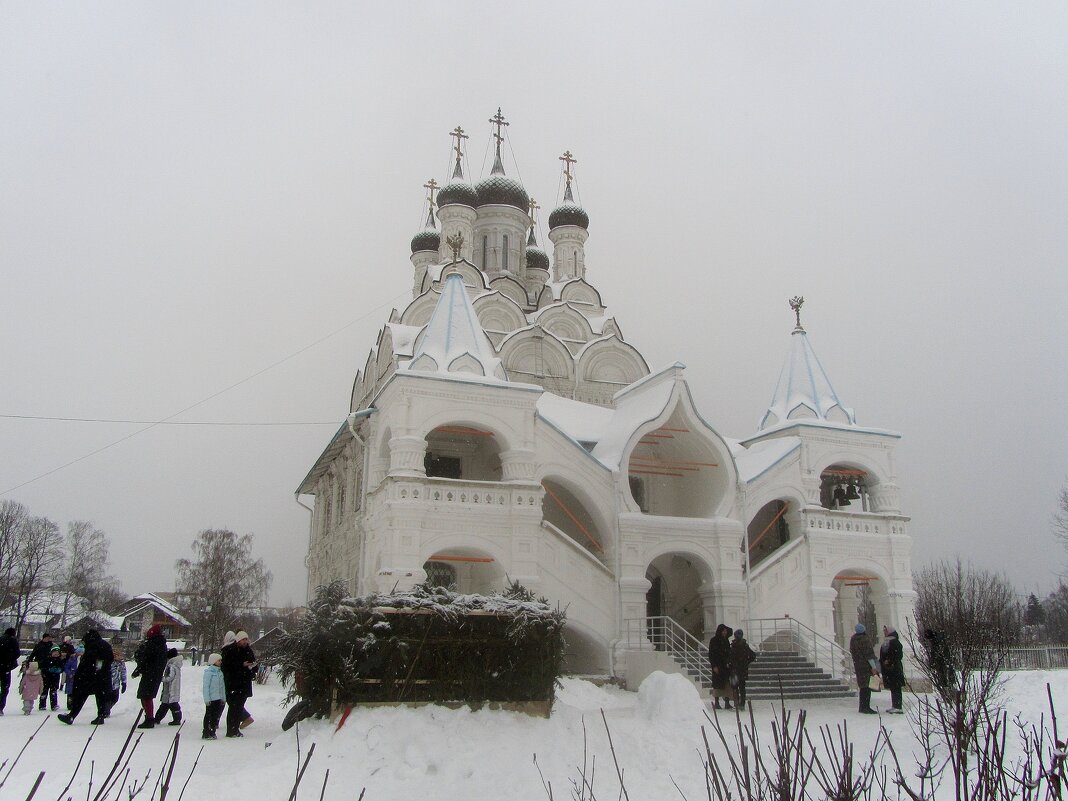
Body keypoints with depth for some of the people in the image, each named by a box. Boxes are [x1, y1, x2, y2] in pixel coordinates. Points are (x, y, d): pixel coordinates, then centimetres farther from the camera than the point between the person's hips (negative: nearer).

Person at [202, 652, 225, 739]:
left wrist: (223, 698, 13)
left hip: (218, 698, 7)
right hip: (211, 698, -7)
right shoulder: (209, 671, -11)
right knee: (209, 715, -1)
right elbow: (206, 686, -12)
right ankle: (206, 734, 7)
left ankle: (212, 733, 18)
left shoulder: (220, 672, 10)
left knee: (216, 716, 9)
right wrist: (207, 699, -16)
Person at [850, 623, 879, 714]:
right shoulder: (865, 639, -15)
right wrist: (873, 667, -17)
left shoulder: (853, 639, 9)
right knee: (867, 686, -4)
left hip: (858, 666, 8)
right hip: (867, 666, -8)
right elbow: (869, 654, -18)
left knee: (863, 687, 15)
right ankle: (866, 707, -5)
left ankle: (862, 707, 20)